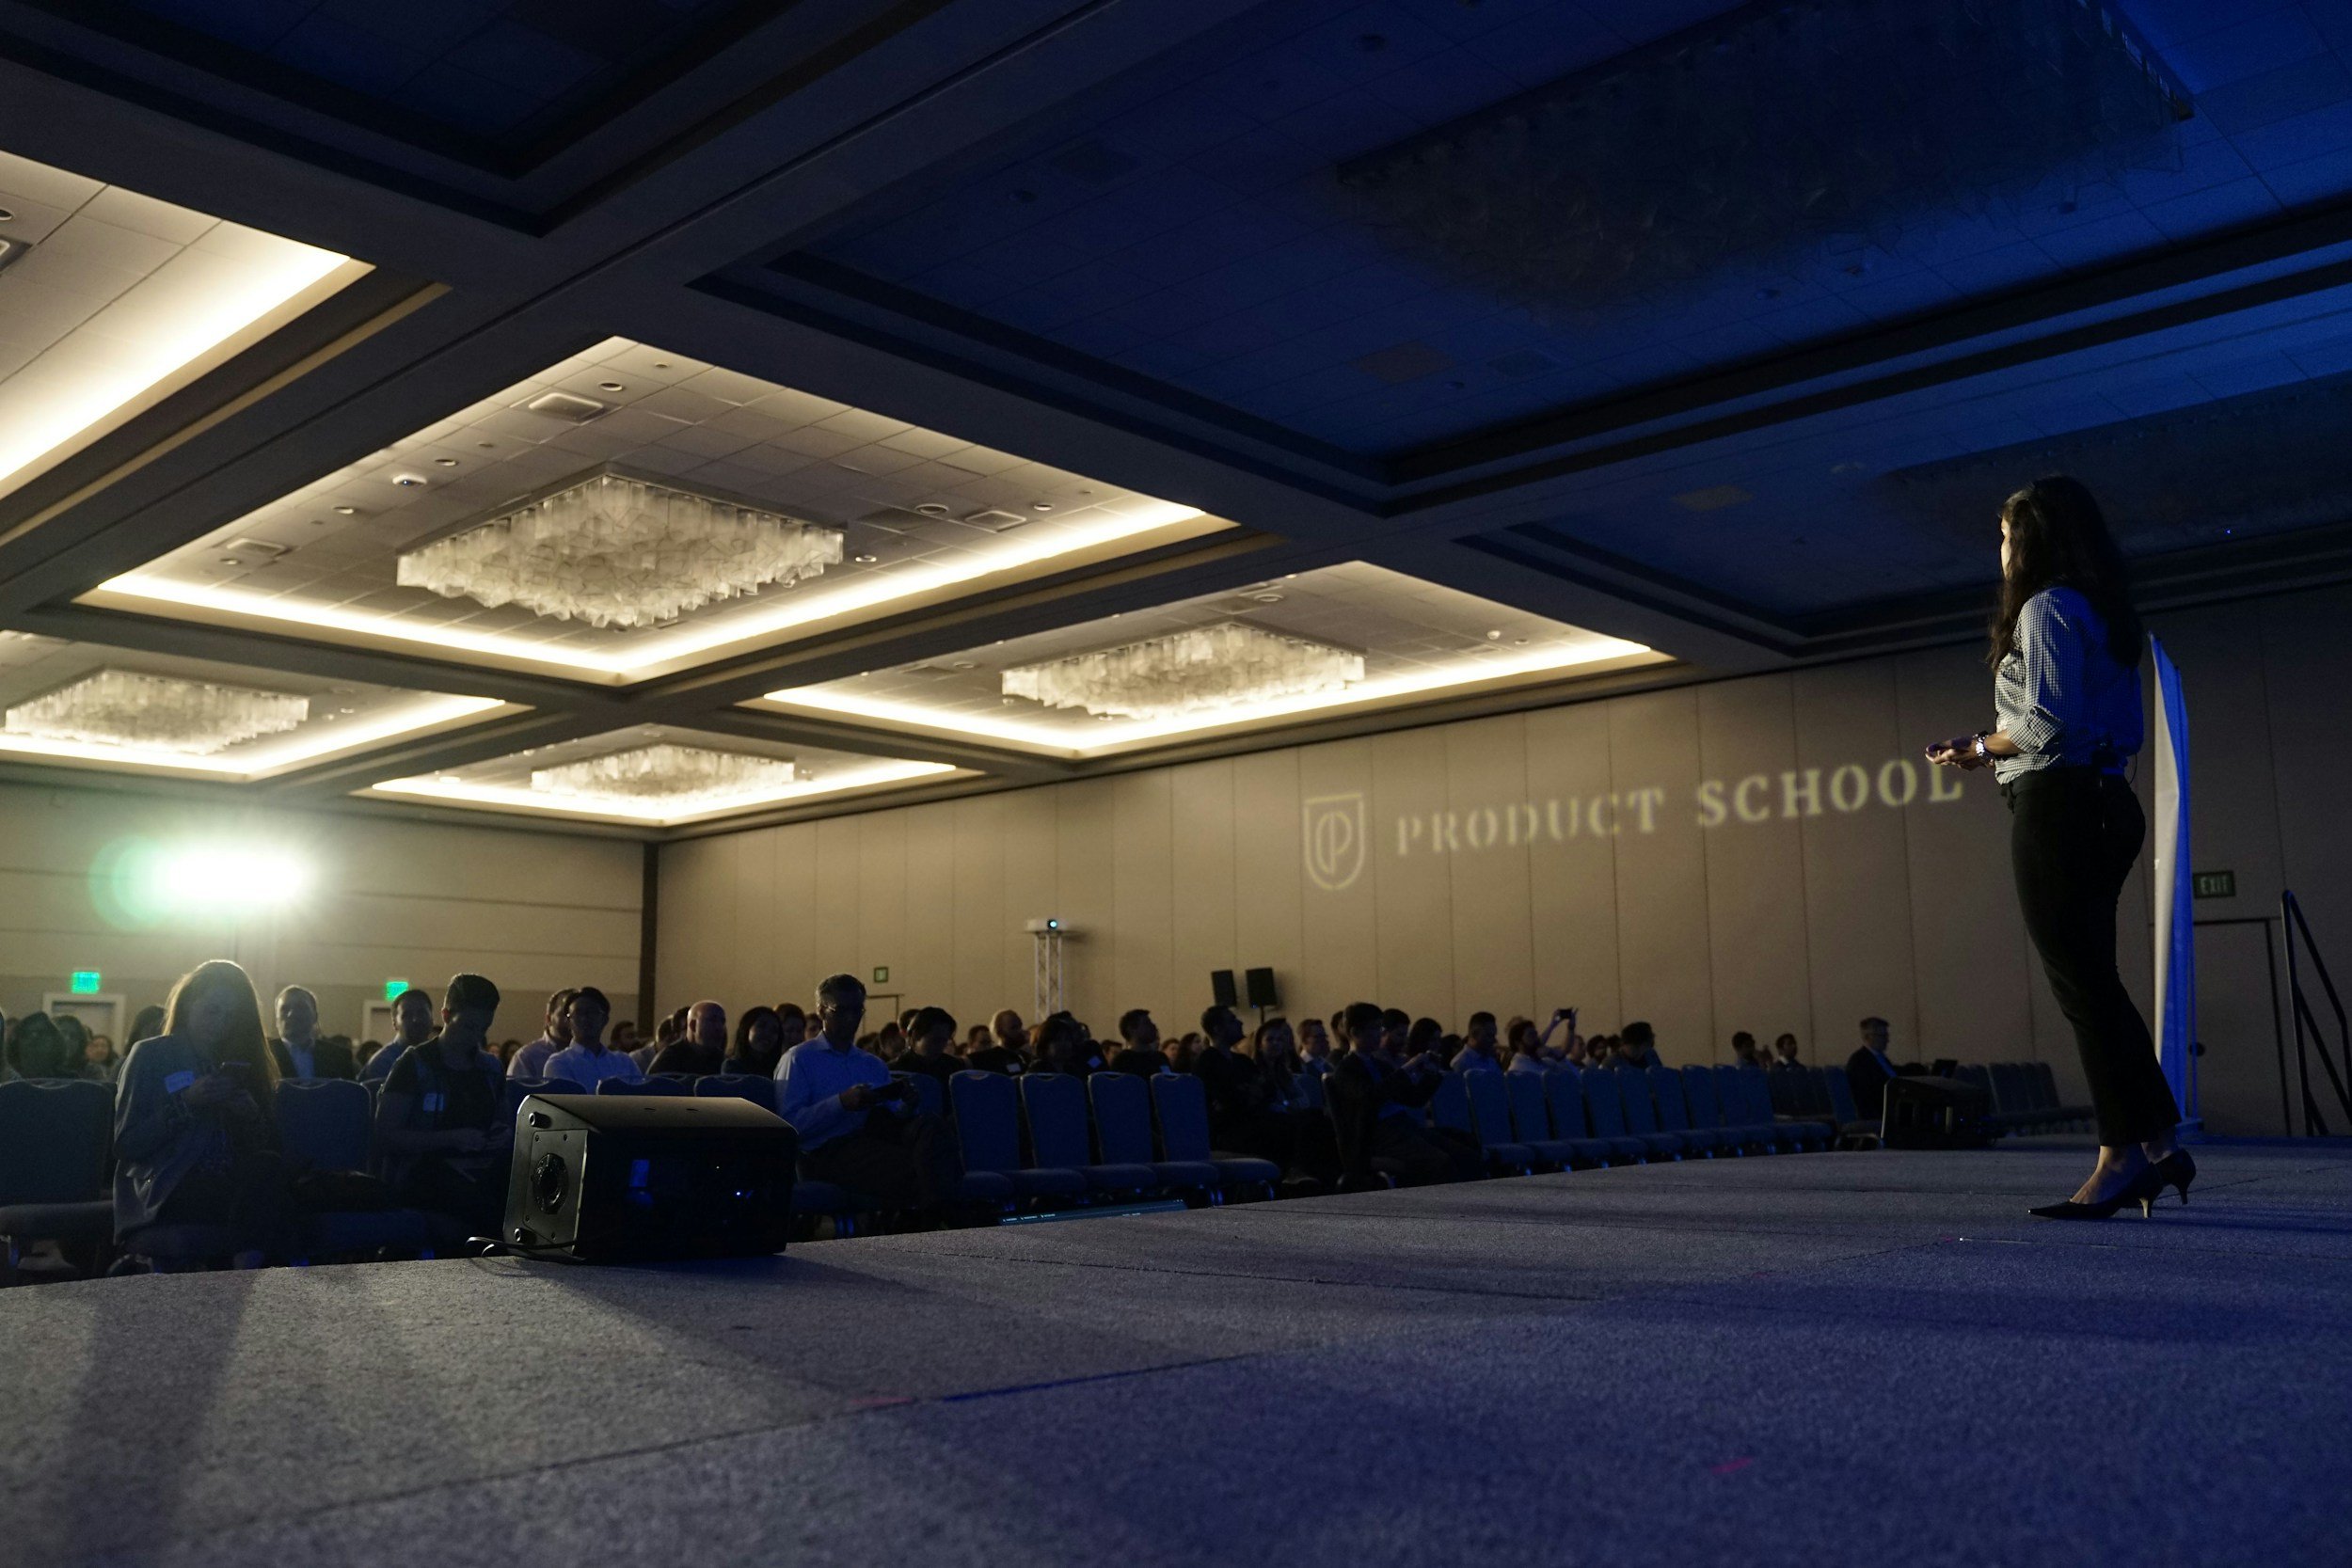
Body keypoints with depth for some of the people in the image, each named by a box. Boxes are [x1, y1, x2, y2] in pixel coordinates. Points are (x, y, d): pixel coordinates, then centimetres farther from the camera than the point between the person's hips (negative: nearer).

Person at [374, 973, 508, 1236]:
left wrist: (505, 1136, 5)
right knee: (478, 1199, -38)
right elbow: (385, 1135, -6)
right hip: (422, 1173, -5)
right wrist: (452, 1138, -15)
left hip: (483, 1167, 5)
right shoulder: (414, 1065, 2)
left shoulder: (491, 1068, 18)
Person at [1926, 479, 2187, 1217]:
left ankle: (2124, 1154, -6)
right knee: (2094, 980, 12)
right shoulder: (2107, 614, 20)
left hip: (2056, 805, -10)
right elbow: (2129, 731, 20)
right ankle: (2159, 1143, 13)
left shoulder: (2045, 608, -8)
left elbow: (2045, 723, -18)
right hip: (2109, 804, 10)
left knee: (2081, 983, -8)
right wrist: (1996, 747, 17)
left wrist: (1979, 747, 0)